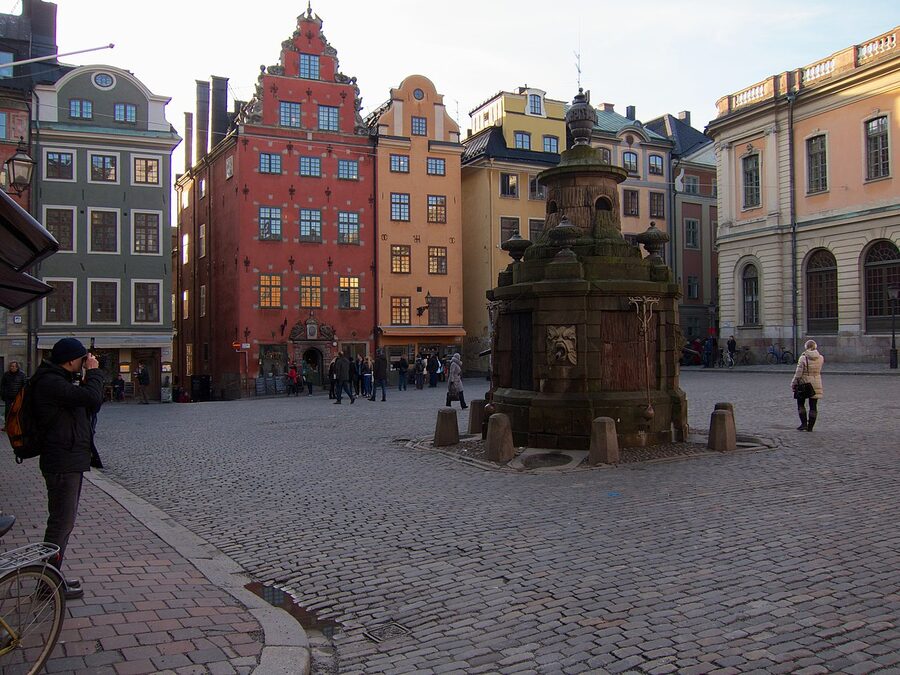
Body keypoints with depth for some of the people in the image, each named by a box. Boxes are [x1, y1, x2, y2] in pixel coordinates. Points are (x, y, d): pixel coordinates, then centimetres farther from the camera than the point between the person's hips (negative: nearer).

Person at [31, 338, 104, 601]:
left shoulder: (58, 380, 16)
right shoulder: (50, 382, -18)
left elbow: (90, 405, 15)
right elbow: (91, 397, -28)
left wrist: (89, 377, 4)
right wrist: (93, 372, -12)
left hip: (70, 461, 11)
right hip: (63, 463, -11)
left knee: (63, 521, 18)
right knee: (61, 522, -4)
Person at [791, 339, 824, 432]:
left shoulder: (803, 358, -15)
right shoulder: (820, 358, -3)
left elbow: (798, 373, -14)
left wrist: (794, 384, -5)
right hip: (816, 385, 3)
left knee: (800, 404, 12)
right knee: (813, 406, 8)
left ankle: (804, 423, 3)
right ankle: (810, 426, 10)